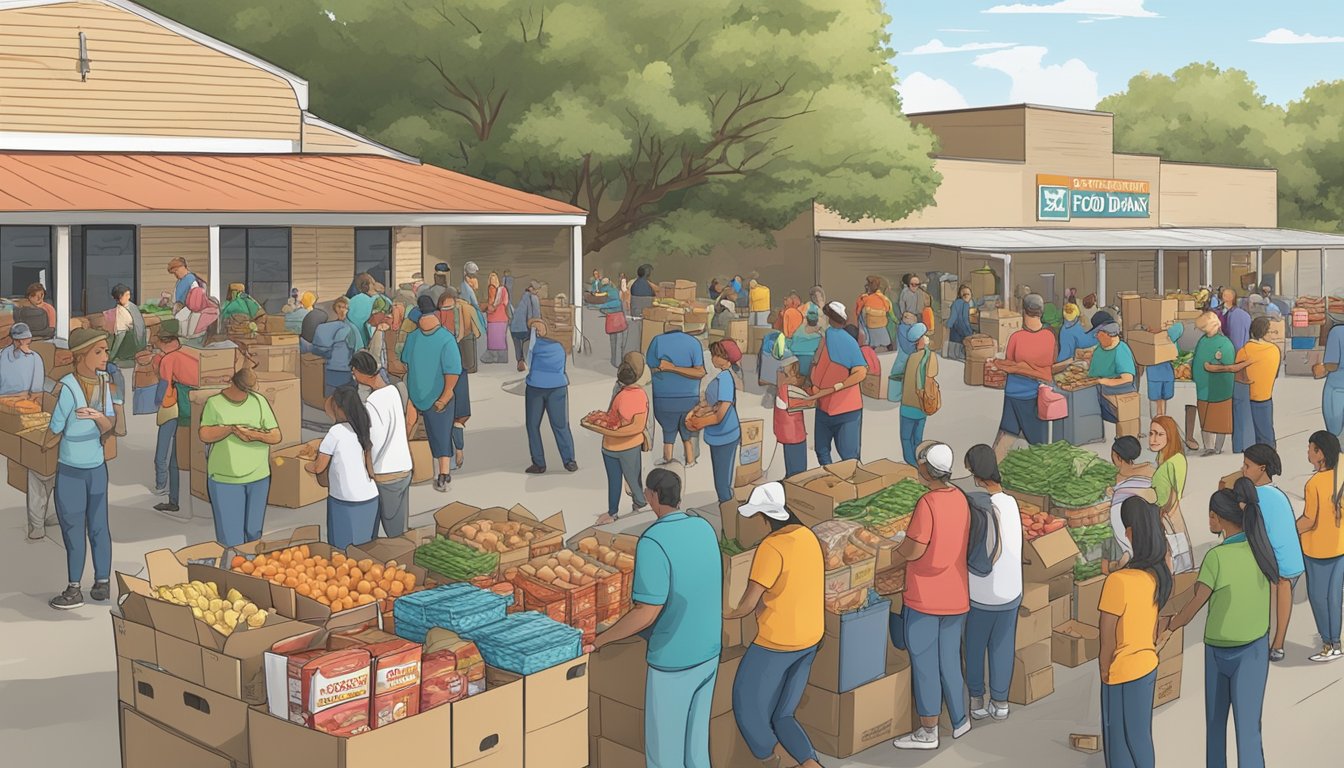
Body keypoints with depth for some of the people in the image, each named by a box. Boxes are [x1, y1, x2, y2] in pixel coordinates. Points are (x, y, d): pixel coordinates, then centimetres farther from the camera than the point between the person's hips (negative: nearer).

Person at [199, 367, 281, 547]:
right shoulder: (214, 403, -2)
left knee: (254, 532, 13)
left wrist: (257, 435, -19)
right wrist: (231, 429, -27)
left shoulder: (259, 401, 2)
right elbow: (205, 435, -15)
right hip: (224, 479, -2)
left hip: (258, 478, 3)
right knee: (230, 538, -2)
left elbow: (277, 436, 0)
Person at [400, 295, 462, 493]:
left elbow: (453, 372, -11)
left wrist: (444, 398, -6)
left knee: (441, 438, 6)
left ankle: (443, 476, 13)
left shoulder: (446, 341, -13)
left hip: (438, 400, -3)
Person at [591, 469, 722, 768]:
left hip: (672, 661, -7)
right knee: (696, 737, 22)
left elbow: (646, 614, -27)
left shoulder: (652, 543, -26)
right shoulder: (704, 528, -2)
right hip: (708, 651, 7)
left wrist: (600, 640, -15)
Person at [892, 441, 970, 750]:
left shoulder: (927, 503, -20)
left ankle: (928, 732, 12)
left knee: (924, 665, 4)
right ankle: (960, 721, 28)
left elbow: (914, 550, -21)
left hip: (924, 598, -7)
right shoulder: (960, 498, 3)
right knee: (950, 661, 19)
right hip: (956, 597, 7)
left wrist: (897, 551, -2)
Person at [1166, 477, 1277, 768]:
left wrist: (1167, 629, -1)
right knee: (1248, 725, 3)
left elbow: (1195, 605, -14)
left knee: (1216, 719, 17)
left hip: (1219, 649, -3)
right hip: (1255, 649, 3)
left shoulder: (1217, 557, -20)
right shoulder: (1262, 548, -6)